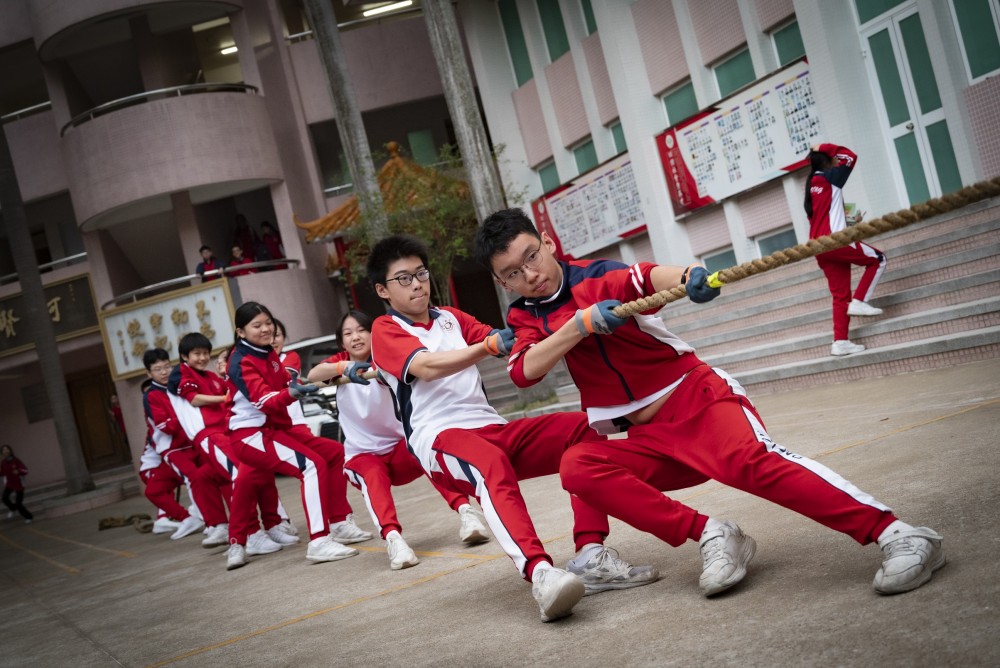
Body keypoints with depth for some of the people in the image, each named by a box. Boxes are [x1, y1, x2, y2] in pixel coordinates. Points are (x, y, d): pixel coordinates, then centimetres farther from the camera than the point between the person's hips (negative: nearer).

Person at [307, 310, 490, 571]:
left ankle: (465, 510, -40)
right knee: (373, 475, -33)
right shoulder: (340, 362, 2)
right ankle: (392, 537, -53)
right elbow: (312, 376, -21)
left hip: (400, 447, 0)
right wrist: (344, 368, -41)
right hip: (361, 455, 0)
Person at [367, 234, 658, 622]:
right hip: (440, 440, -6)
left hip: (494, 428, 6)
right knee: (491, 463, -39)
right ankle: (540, 573, -58)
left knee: (584, 428, -15)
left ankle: (591, 556, -25)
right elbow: (426, 367, -14)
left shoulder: (451, 318, 25)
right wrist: (492, 345, -29)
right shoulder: (385, 330, 7)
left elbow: (504, 340, 8)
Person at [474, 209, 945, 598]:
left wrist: (686, 278, -49)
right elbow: (523, 372, -11)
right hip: (645, 440, 5)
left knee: (748, 459, -32)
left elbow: (650, 278, -27)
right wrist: (581, 324, -21)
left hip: (695, 396, -5)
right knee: (577, 467, -21)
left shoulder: (597, 277, -5)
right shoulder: (527, 318, 9)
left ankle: (898, 535, -34)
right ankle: (710, 535, -21)